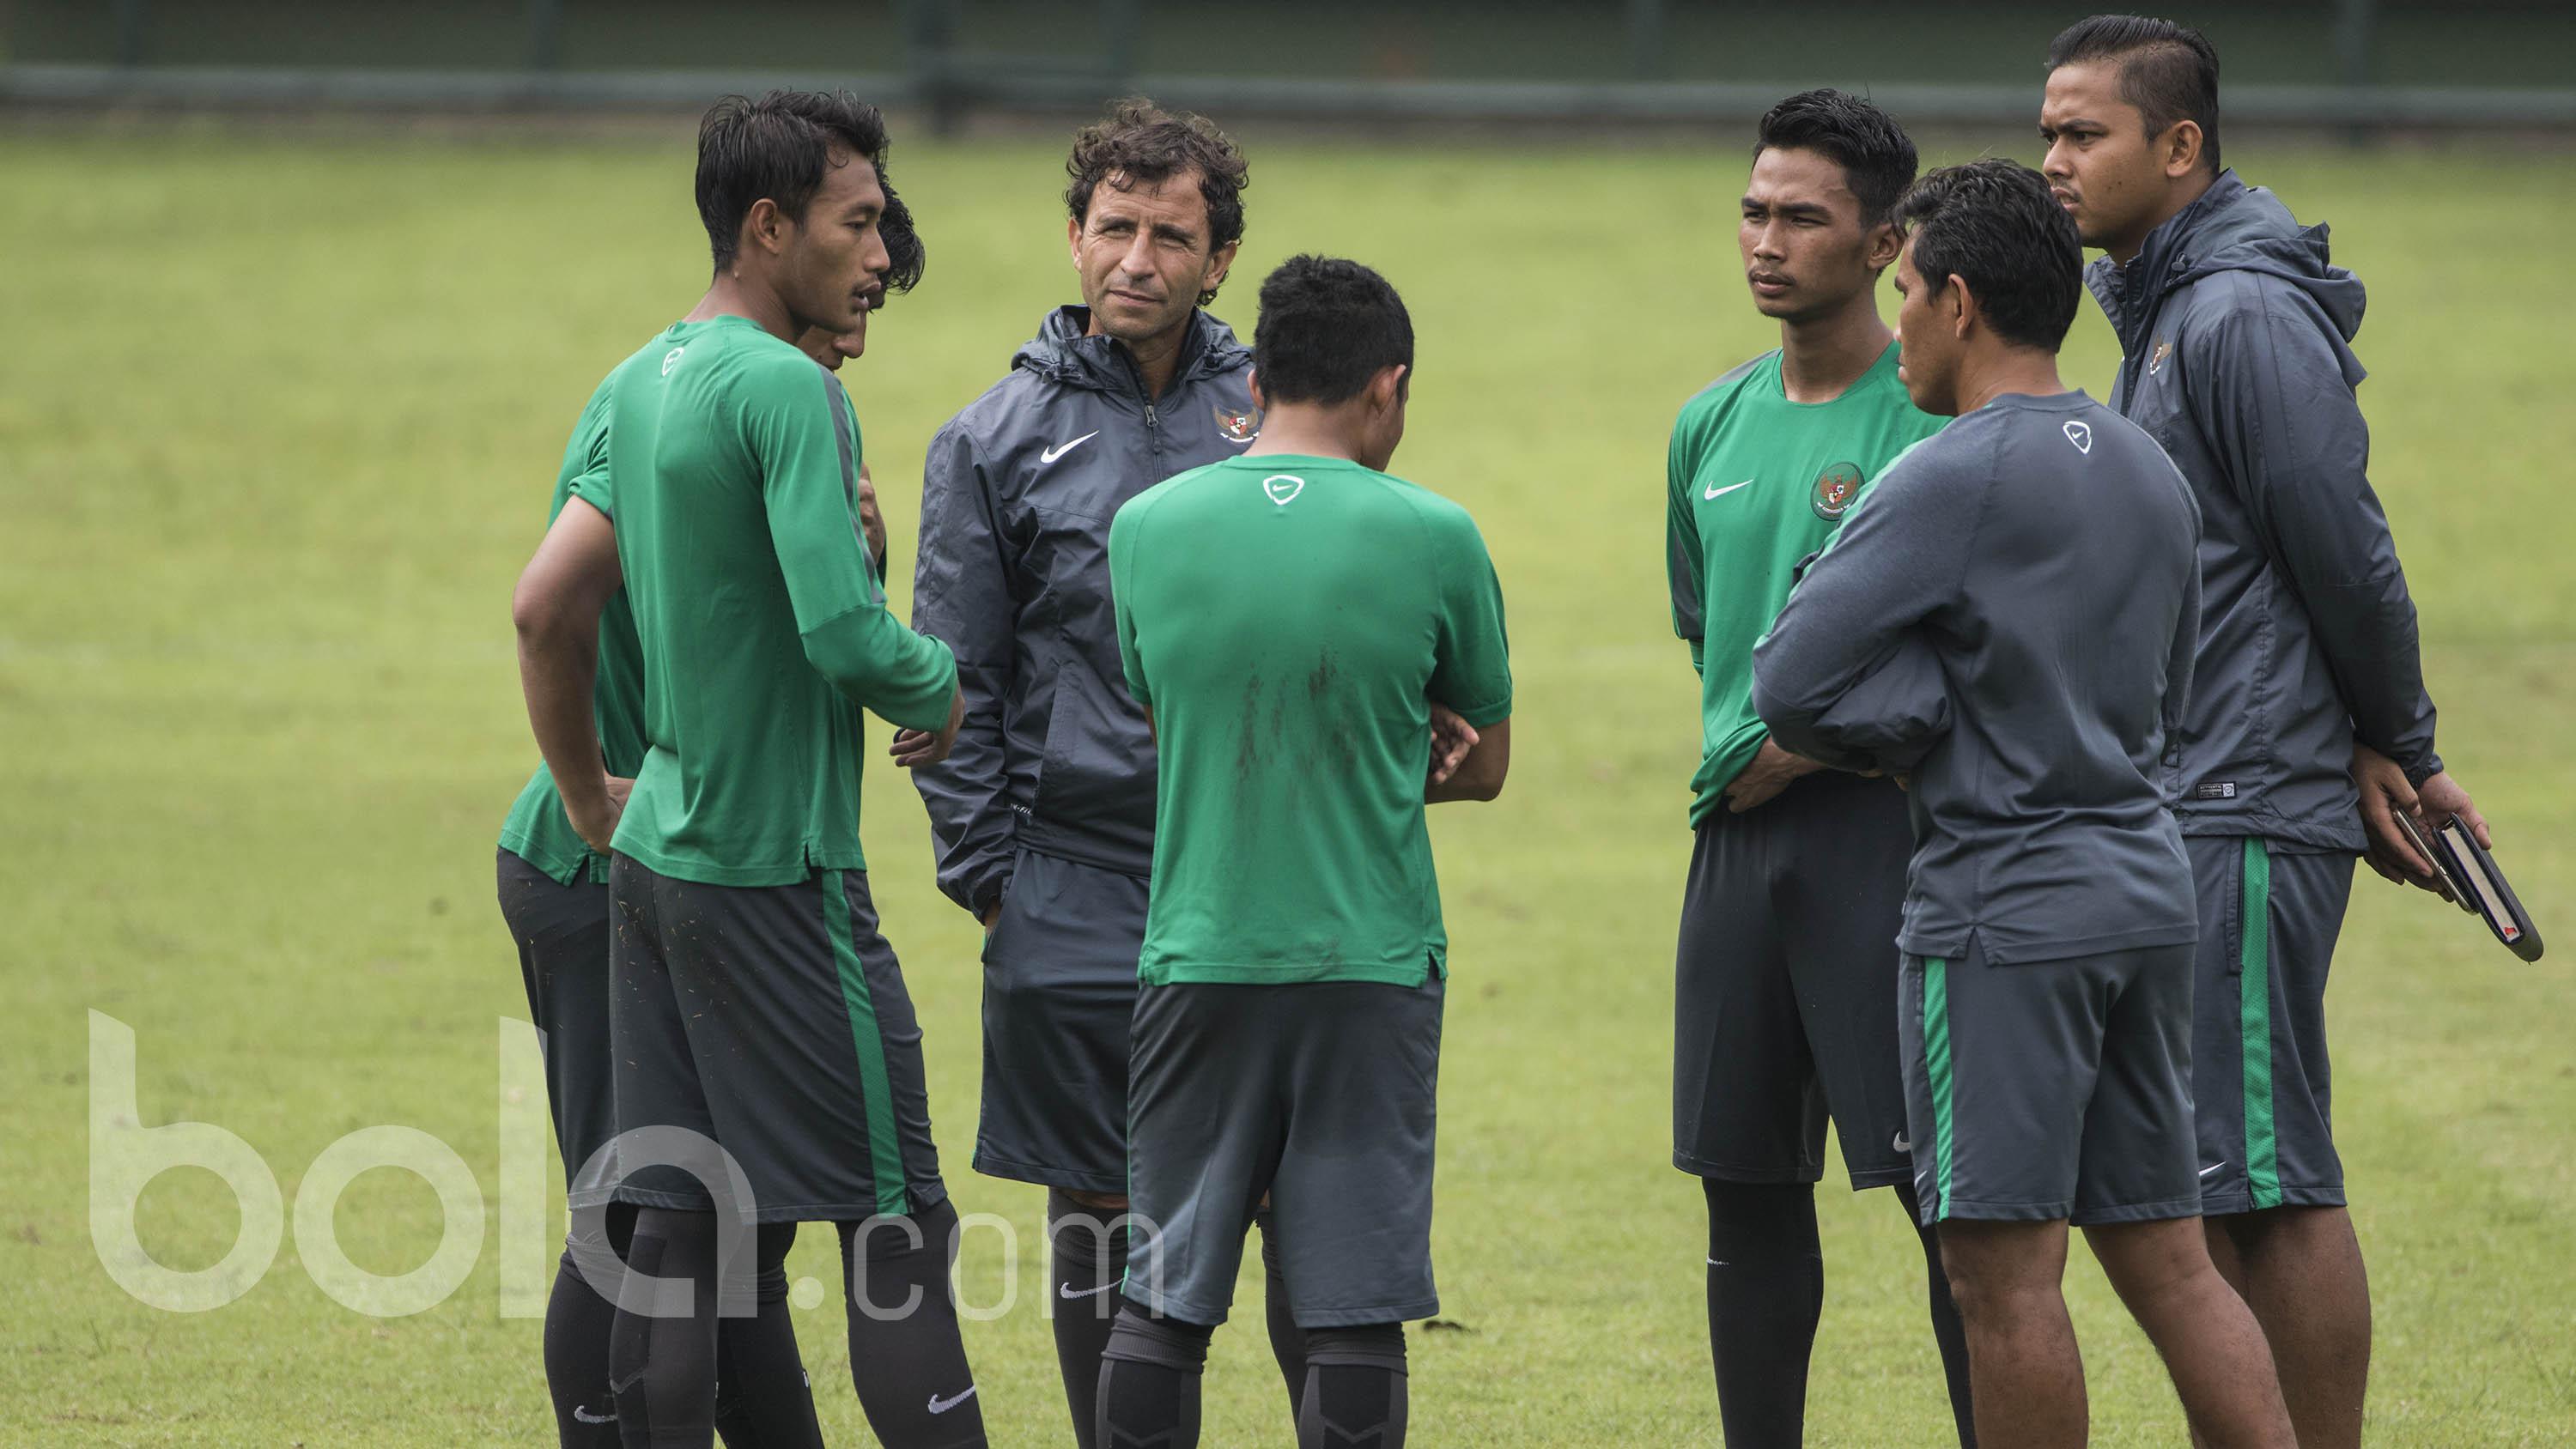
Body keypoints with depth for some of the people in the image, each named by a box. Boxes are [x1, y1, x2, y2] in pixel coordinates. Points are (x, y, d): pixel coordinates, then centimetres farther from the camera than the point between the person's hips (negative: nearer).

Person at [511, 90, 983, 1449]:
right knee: (897, 1224, -4)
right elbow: (845, 633, -23)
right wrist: (937, 686, -3)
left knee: (673, 1228, 8)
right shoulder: (788, 388, -16)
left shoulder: (638, 384, 10)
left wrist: (589, 799, 23)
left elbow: (543, 609, 14)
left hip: (654, 863, 8)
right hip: (779, 868, -8)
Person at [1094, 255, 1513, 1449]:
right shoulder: (1431, 538, -6)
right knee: (1353, 1312, 0)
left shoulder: (1147, 527, -1)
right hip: (1371, 965, -2)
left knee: (1162, 1302, 8)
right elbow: (1484, 764, 6)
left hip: (1197, 958, 2)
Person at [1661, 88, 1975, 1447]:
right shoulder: (1712, 426, 14)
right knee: (1748, 1185, 9)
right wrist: (1735, 757, 12)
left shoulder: (1942, 418, -6)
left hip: (1888, 821, -6)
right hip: (1736, 837, 6)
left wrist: (1804, 743, -13)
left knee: (1948, 1192, -8)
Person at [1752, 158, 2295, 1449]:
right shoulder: (2152, 479, 12)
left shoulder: (1949, 483, -12)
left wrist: (1921, 723, 2)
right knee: (2166, 1259, 9)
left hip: (2005, 916, -8)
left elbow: (1791, 683, -14)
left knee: (2003, 1270, -2)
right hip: (2148, 896, 8)